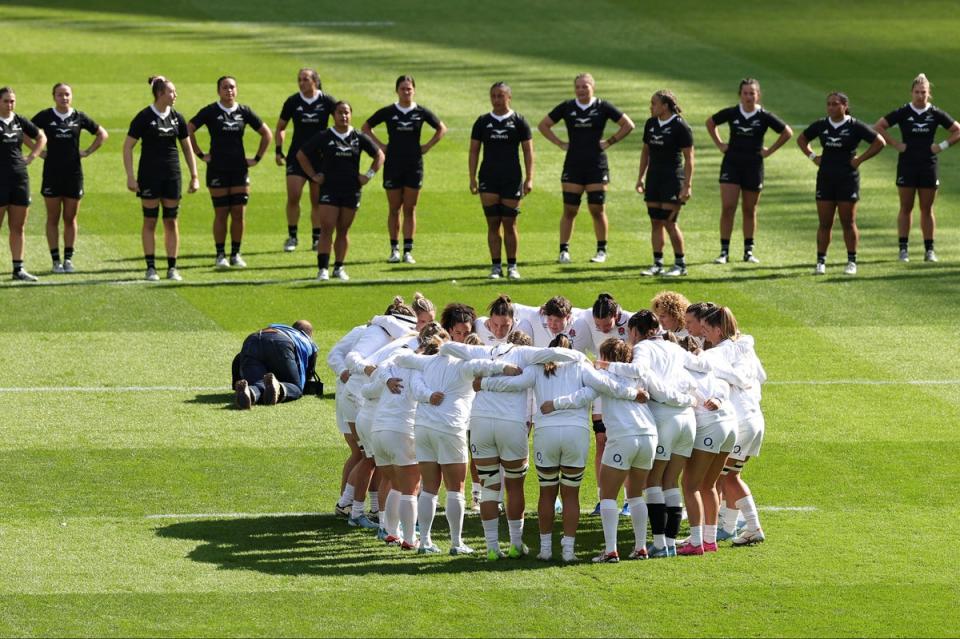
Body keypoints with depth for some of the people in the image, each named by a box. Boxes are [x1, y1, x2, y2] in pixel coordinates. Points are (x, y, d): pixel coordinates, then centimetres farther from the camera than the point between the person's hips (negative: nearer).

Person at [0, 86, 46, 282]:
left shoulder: (20, 122, 9)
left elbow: (41, 137, 24)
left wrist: (32, 156, 11)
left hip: (20, 177, 5)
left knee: (18, 228, 8)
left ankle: (18, 269, 13)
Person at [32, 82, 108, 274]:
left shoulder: (79, 117, 4)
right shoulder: (45, 116, 0)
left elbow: (102, 134, 15)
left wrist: (87, 152, 5)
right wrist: (38, 151, 0)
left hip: (74, 173, 1)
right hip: (52, 172, -1)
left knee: (70, 219, 5)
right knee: (53, 219, 2)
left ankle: (68, 258, 12)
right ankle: (56, 260, 5)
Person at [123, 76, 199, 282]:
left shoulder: (177, 118, 5)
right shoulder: (144, 117, -7)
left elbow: (187, 148, 13)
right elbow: (127, 147, -5)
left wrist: (194, 176, 9)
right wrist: (130, 177, -11)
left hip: (172, 175, 4)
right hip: (149, 175, -4)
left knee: (171, 222, 4)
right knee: (150, 222, 1)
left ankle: (172, 268, 8)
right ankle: (151, 268, 6)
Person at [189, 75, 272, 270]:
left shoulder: (244, 112, 5)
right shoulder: (210, 112, -2)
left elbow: (267, 134, 14)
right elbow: (188, 130, -2)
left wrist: (257, 158, 8)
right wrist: (200, 154, -4)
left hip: (239, 168, 2)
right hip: (217, 170, -2)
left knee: (239, 213, 0)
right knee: (221, 214, -1)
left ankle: (236, 254, 10)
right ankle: (220, 255, 7)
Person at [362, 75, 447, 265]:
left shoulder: (421, 112, 1)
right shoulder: (388, 112, 0)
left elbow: (442, 129, 13)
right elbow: (366, 127, 11)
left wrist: (427, 146, 3)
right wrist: (380, 145, 2)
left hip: (414, 165, 0)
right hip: (393, 165, 0)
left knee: (410, 210, 2)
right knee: (394, 209, 3)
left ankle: (408, 251, 5)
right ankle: (394, 249, 10)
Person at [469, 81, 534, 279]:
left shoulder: (519, 121, 2)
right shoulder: (482, 122, 6)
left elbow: (528, 151, 2)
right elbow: (474, 151, 9)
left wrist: (529, 179, -5)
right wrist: (472, 178, 1)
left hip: (512, 180, -1)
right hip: (488, 180, 1)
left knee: (509, 224, 1)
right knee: (493, 224, -1)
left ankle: (512, 266, 9)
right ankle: (496, 266, 4)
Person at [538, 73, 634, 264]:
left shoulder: (603, 107, 0)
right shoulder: (566, 107, 4)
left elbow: (628, 125, 5)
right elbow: (543, 125, 14)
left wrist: (609, 142, -1)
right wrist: (560, 143, 4)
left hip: (597, 165, -1)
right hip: (573, 164, 1)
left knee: (597, 209, 0)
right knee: (569, 210, -1)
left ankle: (602, 250, 12)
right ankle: (564, 250, 4)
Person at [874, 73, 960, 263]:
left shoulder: (935, 114, 1)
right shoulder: (903, 113, -2)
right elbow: (879, 126, -1)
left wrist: (943, 146, -2)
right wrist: (895, 144, -7)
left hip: (928, 166, 1)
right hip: (906, 166, -1)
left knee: (927, 210, 5)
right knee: (906, 208, 1)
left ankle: (929, 249, 9)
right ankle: (904, 249, 5)